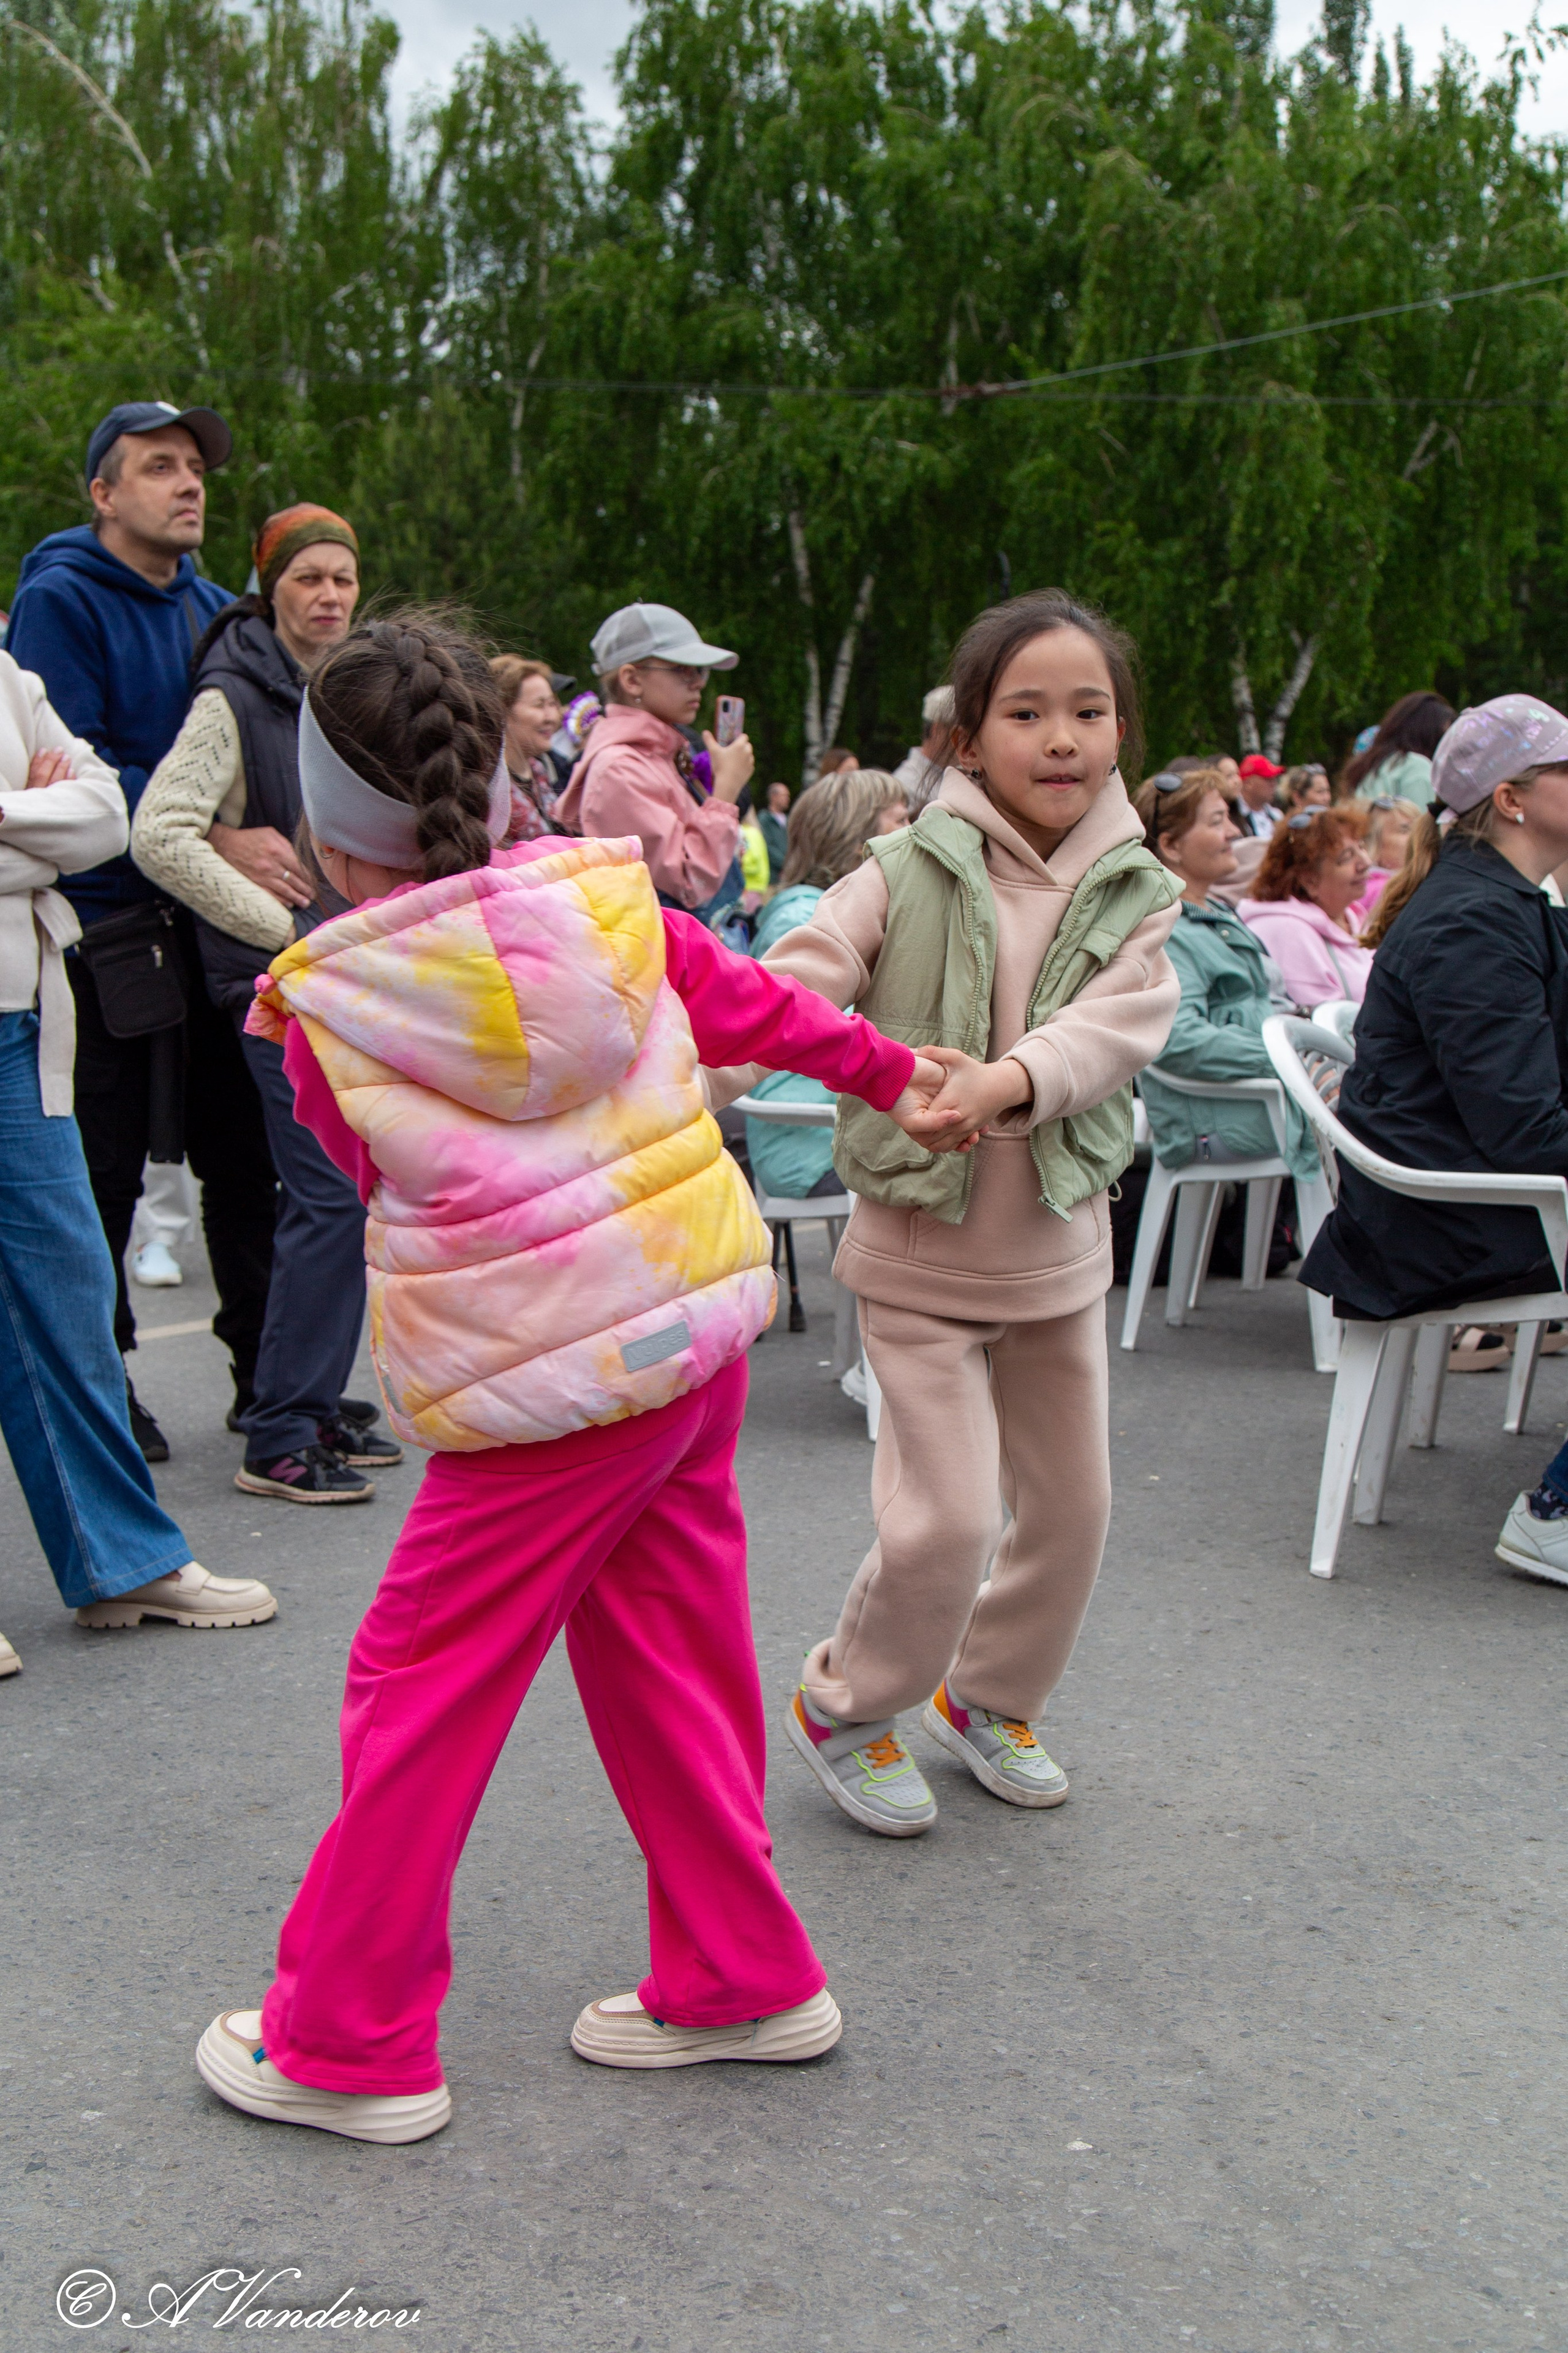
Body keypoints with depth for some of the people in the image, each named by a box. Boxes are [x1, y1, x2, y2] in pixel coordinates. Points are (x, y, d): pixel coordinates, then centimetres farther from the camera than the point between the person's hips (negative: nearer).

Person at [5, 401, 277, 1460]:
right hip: (105, 924, -6)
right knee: (103, 1169, 1)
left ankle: (266, 1372, 22)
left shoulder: (218, 610, 13)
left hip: (218, 922, 6)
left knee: (244, 1154, 10)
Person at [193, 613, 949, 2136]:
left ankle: (346, 2045, 17)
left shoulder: (327, 1010, -10)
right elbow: (750, 1001, 15)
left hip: (548, 1383, -6)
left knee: (422, 1685, 6)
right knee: (664, 1661, 19)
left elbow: (370, 1169, 6)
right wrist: (885, 1072, 30)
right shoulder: (605, 897, 1)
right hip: (705, 1322, 6)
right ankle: (739, 1979, 30)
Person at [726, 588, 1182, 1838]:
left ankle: (989, 1697, 40)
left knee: (1073, 1504, 13)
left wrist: (1008, 1082, -40)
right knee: (950, 1518, -9)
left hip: (1057, 1251, 4)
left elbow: (1116, 1028, -20)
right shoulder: (908, 876, -10)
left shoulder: (1138, 899, -2)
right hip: (920, 1253, -4)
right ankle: (845, 1708, 19)